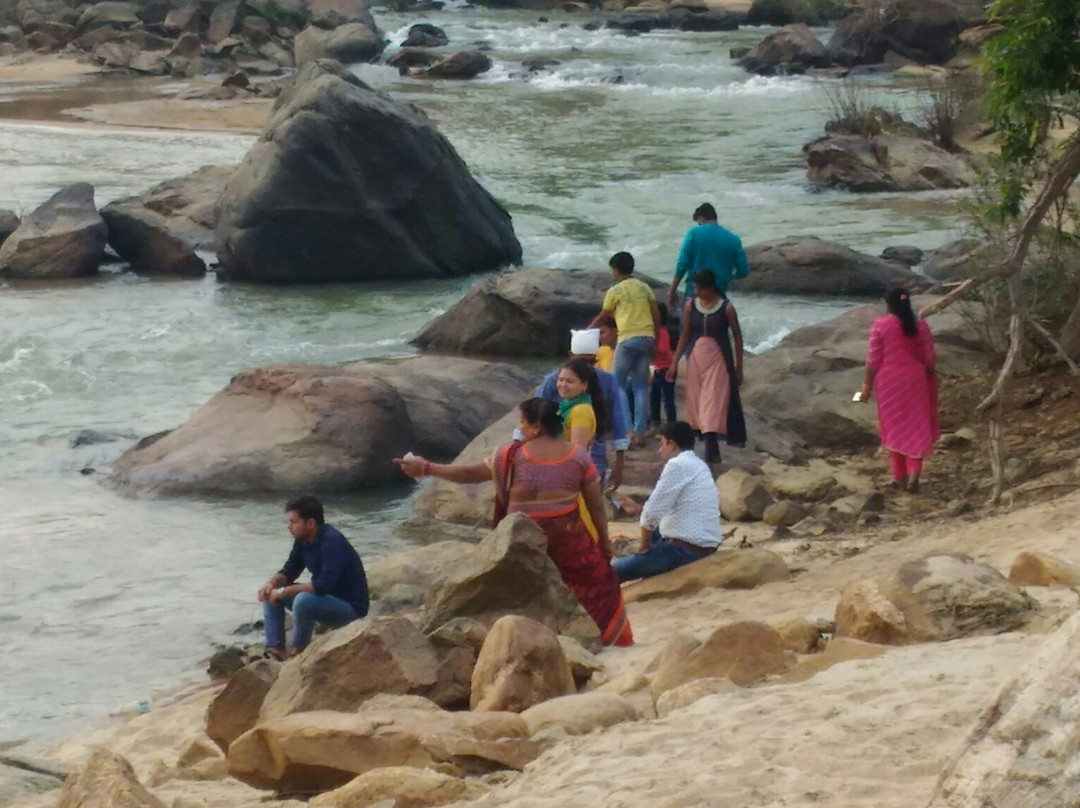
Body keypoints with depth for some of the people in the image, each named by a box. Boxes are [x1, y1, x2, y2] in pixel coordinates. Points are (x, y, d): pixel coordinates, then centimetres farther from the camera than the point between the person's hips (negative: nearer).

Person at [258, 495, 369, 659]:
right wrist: (273, 583, -12)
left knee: (304, 600, -35)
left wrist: (284, 592, -26)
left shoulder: (332, 542, -27)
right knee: (270, 593, 2)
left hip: (350, 607, -9)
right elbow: (289, 571, 11)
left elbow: (324, 585, -35)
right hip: (325, 598, 9)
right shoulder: (303, 541, -1)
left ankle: (299, 652, -14)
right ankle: (276, 649, -3)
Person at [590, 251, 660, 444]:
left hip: (628, 339, -5)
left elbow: (603, 316, 13)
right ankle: (639, 432, 3)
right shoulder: (645, 288, 12)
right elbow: (656, 315, 10)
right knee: (641, 386, 7)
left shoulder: (615, 291, 0)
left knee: (619, 385, 7)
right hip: (647, 338, 5)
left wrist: (589, 328, 30)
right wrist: (655, 341, 18)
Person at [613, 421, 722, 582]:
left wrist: (643, 546, 0)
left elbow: (652, 513, -14)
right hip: (707, 547, 10)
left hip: (685, 550, -10)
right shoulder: (698, 465, 15)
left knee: (613, 571, -7)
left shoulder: (677, 465, -13)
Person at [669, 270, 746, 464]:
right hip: (696, 357, 4)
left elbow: (737, 336, 0)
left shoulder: (726, 308, -9)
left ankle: (711, 449, -15)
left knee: (714, 402, -10)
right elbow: (685, 335, 8)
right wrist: (675, 363, 6)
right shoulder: (690, 305, 0)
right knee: (696, 401, 5)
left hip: (718, 359, -4)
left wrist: (739, 366, 1)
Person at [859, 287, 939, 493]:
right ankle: (914, 471, -12)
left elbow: (873, 359, -7)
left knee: (894, 427, 10)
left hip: (888, 380, -1)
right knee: (916, 427, 6)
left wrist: (867, 385, 0)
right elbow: (929, 359, 2)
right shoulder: (921, 326, -1)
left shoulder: (880, 325, -8)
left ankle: (900, 476, 14)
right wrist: (931, 383, 15)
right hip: (915, 379, 1)